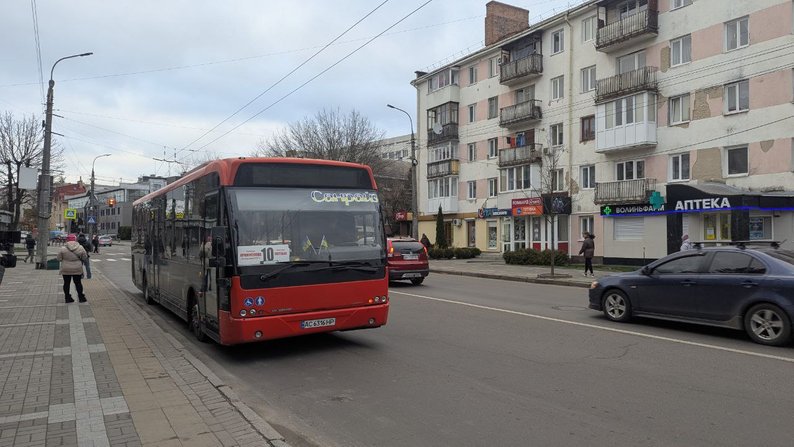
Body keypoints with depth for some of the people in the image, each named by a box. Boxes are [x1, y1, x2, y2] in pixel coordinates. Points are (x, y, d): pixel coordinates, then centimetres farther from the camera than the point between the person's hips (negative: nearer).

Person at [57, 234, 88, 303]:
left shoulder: (63, 249, -11)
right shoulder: (80, 248, -9)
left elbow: (59, 258, -2)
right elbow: (84, 257, 1)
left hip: (66, 270, -1)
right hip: (77, 269, 1)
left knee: (66, 283, 10)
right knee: (78, 282, 10)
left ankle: (67, 297, 16)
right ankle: (81, 297, 13)